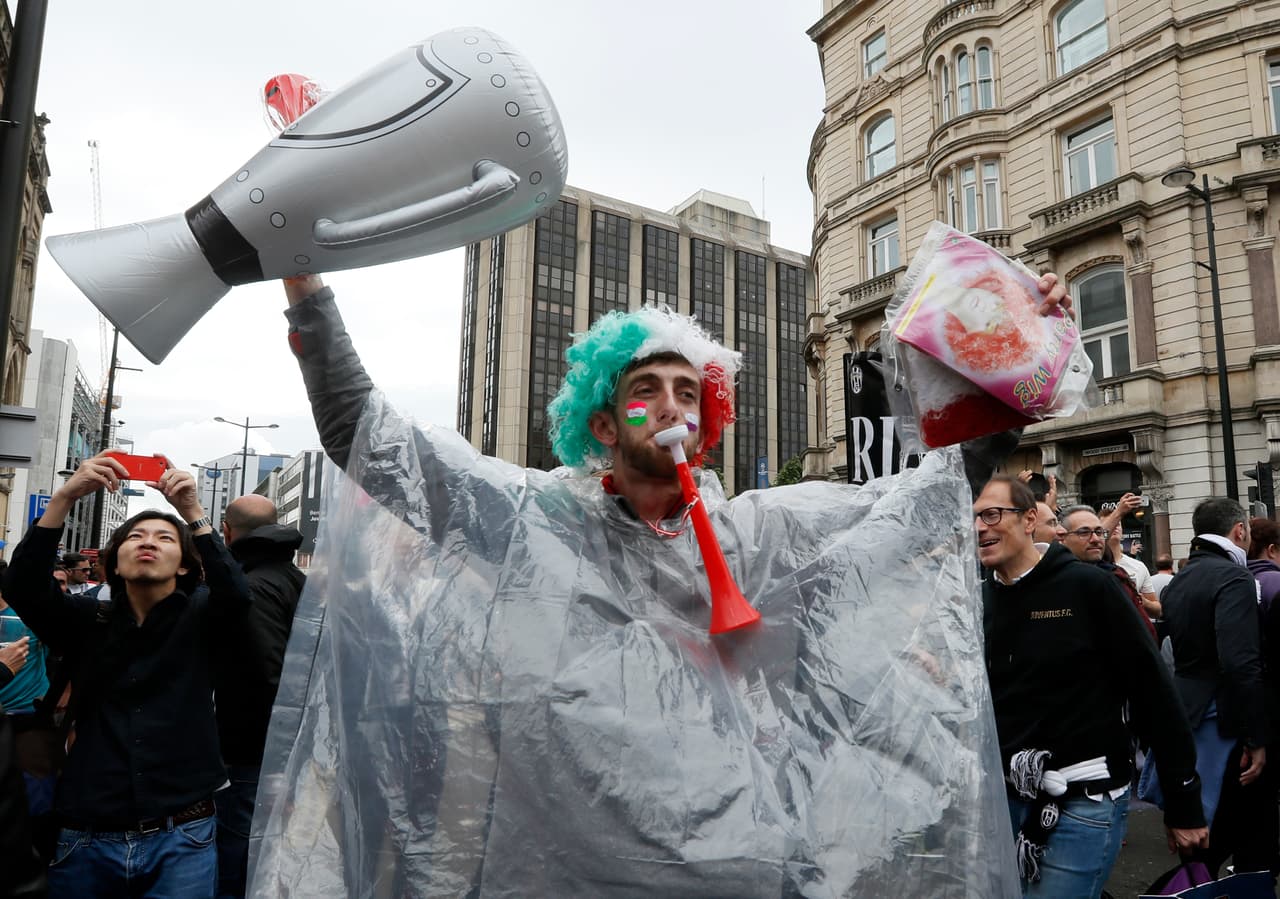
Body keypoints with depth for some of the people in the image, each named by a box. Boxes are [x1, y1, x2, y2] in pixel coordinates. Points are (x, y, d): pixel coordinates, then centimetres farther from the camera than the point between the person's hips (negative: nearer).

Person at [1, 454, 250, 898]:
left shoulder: (199, 617, 3)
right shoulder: (87, 621, 8)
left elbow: (235, 593, -18)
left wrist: (192, 511, -26)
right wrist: (65, 497, -20)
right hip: (87, 839, 2)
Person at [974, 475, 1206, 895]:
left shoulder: (1087, 586, -9)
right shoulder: (978, 603, 4)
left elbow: (1153, 689, -8)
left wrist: (1184, 805, -5)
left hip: (1085, 802, -4)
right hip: (1005, 798, 5)